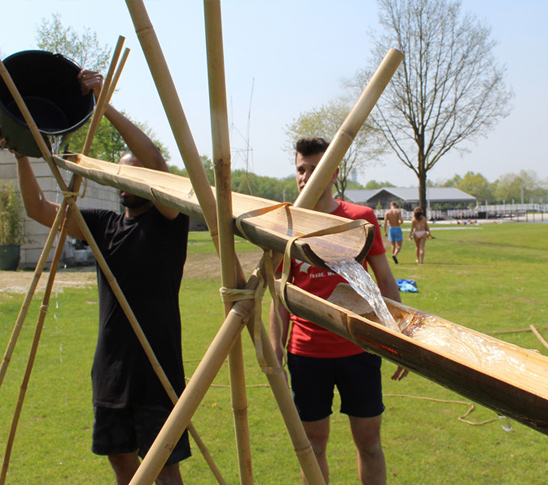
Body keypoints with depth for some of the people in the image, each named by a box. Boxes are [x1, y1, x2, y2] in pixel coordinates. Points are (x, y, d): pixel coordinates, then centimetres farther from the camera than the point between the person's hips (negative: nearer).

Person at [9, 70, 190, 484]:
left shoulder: (169, 220, -7)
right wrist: (22, 151, -4)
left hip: (157, 369, -6)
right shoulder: (103, 225, 10)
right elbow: (38, 209, 6)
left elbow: (156, 160, -23)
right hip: (111, 368, 6)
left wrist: (106, 107, -25)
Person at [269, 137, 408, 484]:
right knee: (314, 444, 10)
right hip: (306, 353, 0)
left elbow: (386, 280, 5)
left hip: (359, 349, 0)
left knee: (369, 441, 10)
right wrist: (275, 354, 0)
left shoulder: (363, 218, -1)